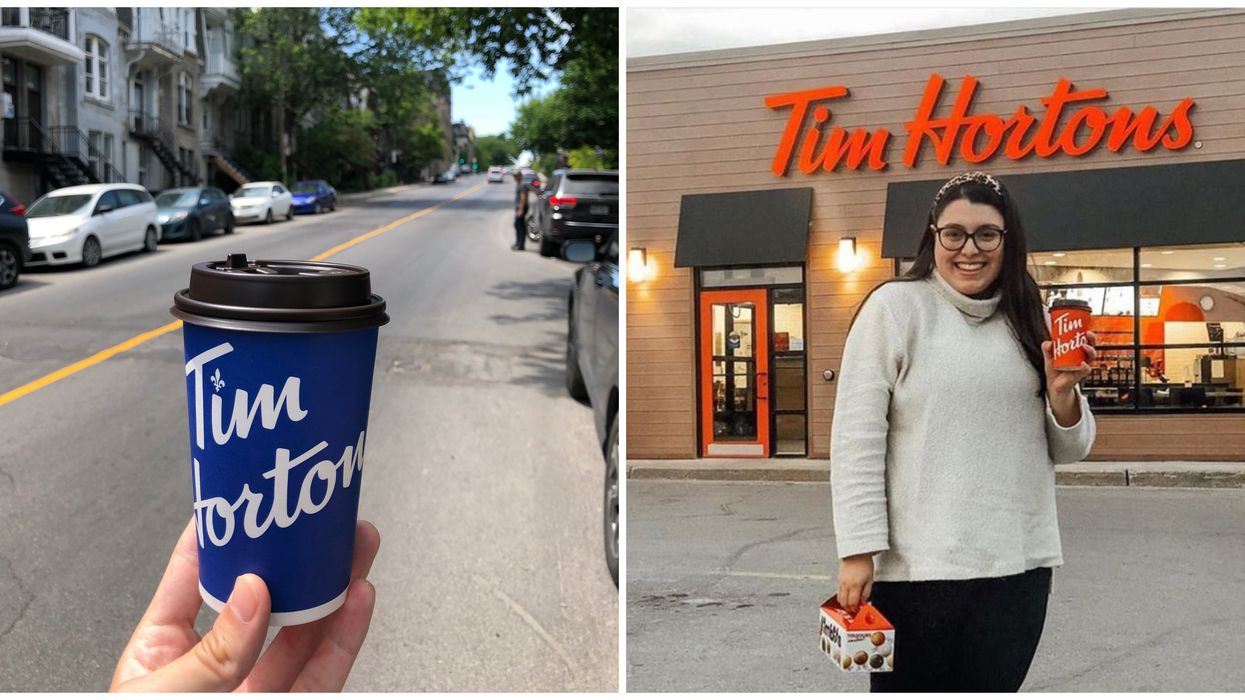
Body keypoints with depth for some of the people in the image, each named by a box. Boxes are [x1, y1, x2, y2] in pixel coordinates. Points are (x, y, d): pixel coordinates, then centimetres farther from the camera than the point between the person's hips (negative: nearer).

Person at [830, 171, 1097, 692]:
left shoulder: (1026, 319, 11)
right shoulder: (894, 307, -5)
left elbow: (1066, 450, 13)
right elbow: (856, 440, -9)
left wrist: (1062, 392, -7)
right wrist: (858, 551, -15)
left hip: (1019, 565, 5)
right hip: (918, 567, -5)